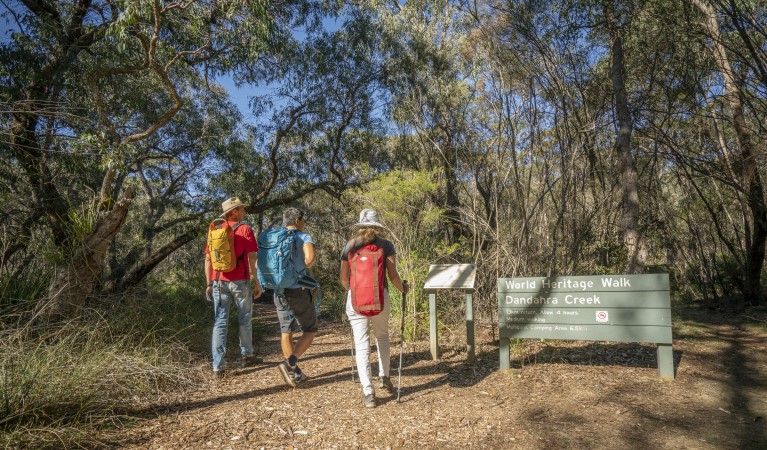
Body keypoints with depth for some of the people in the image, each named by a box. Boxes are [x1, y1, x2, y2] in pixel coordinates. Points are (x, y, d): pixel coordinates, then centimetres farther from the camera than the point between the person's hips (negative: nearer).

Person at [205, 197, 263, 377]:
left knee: (220, 322, 4)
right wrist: (257, 282, -6)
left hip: (219, 282, 3)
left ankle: (218, 366, 0)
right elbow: (252, 258, -10)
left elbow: (208, 259, 8)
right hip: (240, 281, -3)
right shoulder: (245, 230, -4)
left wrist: (209, 284, 12)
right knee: (245, 320, 14)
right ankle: (247, 356, 28)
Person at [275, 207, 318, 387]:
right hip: (299, 290, -5)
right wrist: (308, 265, -4)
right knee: (310, 330, 7)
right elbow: (310, 257, -25)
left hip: (279, 291, 5)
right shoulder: (304, 237, -6)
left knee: (286, 332, 12)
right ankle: (290, 363, -11)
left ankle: (294, 373, 18)